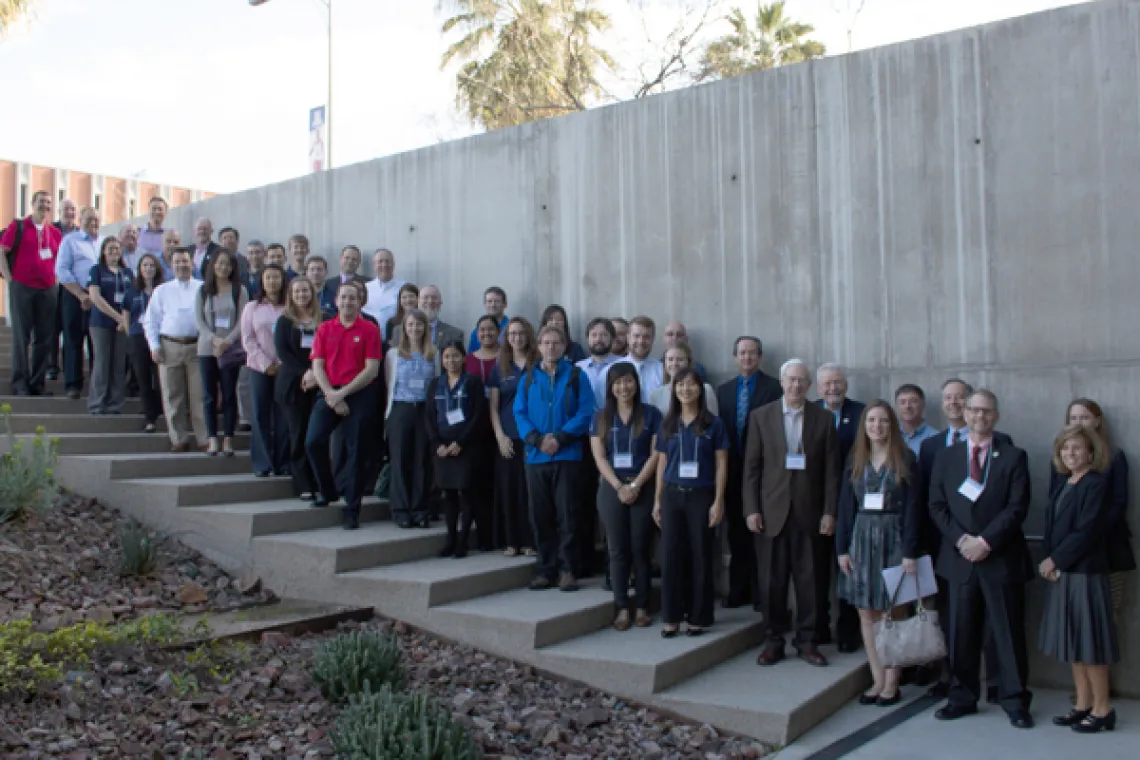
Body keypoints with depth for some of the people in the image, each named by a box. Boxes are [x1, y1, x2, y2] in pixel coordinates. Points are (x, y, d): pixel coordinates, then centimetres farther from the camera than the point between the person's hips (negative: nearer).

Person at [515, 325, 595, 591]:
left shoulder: (576, 376, 3)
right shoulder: (528, 378, 11)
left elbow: (585, 412, -5)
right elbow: (520, 413, 4)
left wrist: (560, 439, -16)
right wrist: (537, 439, -12)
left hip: (567, 456, -3)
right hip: (536, 456, 3)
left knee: (566, 515, -2)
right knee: (540, 516, 6)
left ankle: (568, 570, 6)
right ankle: (545, 569, 15)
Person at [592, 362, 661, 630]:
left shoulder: (651, 414, 2)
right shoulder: (601, 416, 7)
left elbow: (656, 454, -3)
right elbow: (599, 457, 1)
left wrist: (635, 485, -11)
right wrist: (619, 487, -10)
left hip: (643, 488, -1)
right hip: (611, 488, 1)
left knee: (641, 549, 2)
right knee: (618, 550, 3)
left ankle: (641, 606, 11)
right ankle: (622, 607, 8)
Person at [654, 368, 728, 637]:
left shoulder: (713, 423, 0)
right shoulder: (668, 424, 8)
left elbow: (721, 465, 0)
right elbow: (662, 463, 11)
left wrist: (718, 501, -7)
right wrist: (657, 500, 8)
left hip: (702, 496, -2)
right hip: (672, 495, 2)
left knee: (701, 557, 4)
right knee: (670, 556, 1)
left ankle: (698, 618, 13)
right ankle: (671, 617, 10)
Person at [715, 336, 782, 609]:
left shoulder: (774, 388, -4)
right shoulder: (724, 390, 12)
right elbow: (720, 429, 9)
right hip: (733, 471, 4)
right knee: (736, 533, 10)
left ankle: (761, 592, 11)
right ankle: (738, 590, 20)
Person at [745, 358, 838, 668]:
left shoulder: (824, 419, 5)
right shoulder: (761, 416, 4)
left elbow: (831, 470, 3)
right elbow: (751, 467, 2)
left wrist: (829, 512, -2)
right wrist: (751, 509, -4)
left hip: (808, 512, 0)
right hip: (771, 511, 0)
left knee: (808, 580, 4)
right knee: (772, 580, 5)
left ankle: (807, 641, 16)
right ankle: (773, 640, 16)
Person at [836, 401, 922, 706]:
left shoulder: (905, 460, -2)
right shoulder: (855, 460, 8)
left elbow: (912, 509, -5)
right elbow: (845, 506, 7)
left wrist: (910, 553, -10)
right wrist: (842, 548, 2)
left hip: (892, 540, -3)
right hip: (861, 538, 4)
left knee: (890, 614, -1)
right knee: (866, 614, 5)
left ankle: (892, 684, 10)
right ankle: (878, 680, 14)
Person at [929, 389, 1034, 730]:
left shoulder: (1013, 457, 2)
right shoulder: (946, 456, 10)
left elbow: (1017, 507, -6)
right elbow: (937, 506, 6)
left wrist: (986, 541, -14)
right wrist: (961, 539, -9)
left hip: (1002, 558, -2)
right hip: (960, 557, 2)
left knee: (1009, 631, 3)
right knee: (961, 633, 7)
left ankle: (1015, 701, 14)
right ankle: (962, 697, 18)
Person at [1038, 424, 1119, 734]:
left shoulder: (1097, 485, -11)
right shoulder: (1061, 485, 12)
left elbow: (1086, 532, -18)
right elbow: (1051, 527, 12)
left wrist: (1055, 561, -13)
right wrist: (1049, 561, -3)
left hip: (1086, 574, -8)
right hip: (1060, 574, 8)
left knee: (1089, 641, -1)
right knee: (1072, 641, 12)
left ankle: (1102, 709, 11)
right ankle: (1083, 704, 22)